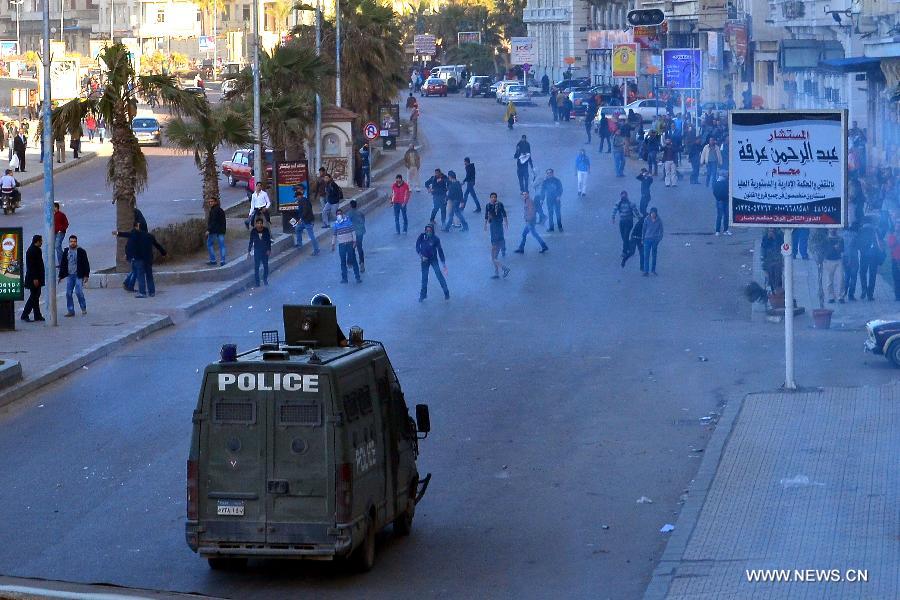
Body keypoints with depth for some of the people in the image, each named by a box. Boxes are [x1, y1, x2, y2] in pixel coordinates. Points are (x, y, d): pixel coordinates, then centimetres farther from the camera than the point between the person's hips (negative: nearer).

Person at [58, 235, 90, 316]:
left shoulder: (81, 251, -3)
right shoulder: (66, 251, 9)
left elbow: (86, 264, -2)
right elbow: (62, 264, 14)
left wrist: (86, 275, -8)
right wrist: (61, 275, 11)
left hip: (78, 275, -4)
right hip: (69, 276, 4)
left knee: (79, 292, -12)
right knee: (68, 293, 1)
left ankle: (83, 308, 5)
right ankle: (70, 311, 9)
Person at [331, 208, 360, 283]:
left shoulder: (348, 221, -2)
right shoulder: (335, 224, 5)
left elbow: (353, 231, -2)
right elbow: (334, 235, 13)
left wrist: (354, 241, -7)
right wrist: (333, 244, 11)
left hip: (350, 243, -2)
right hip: (341, 245, 2)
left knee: (353, 260, 0)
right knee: (343, 262, 5)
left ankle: (358, 277, 5)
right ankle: (344, 278, 13)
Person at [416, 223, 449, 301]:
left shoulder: (435, 239, -16)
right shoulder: (422, 236, -10)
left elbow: (440, 251, -11)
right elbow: (417, 246, -2)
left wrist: (443, 264, -11)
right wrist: (421, 255, -17)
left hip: (433, 259, -2)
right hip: (424, 259, 2)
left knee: (439, 275, -9)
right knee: (424, 277, 8)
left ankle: (446, 293, 1)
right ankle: (423, 294, 24)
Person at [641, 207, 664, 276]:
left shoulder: (659, 221, -3)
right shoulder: (647, 220, -4)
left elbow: (661, 231, 5)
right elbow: (644, 229, 5)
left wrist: (660, 239, -3)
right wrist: (643, 238, 8)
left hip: (655, 240, 1)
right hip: (647, 239, -1)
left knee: (654, 255, 11)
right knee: (646, 256, -7)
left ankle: (653, 270, 25)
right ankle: (646, 271, -6)